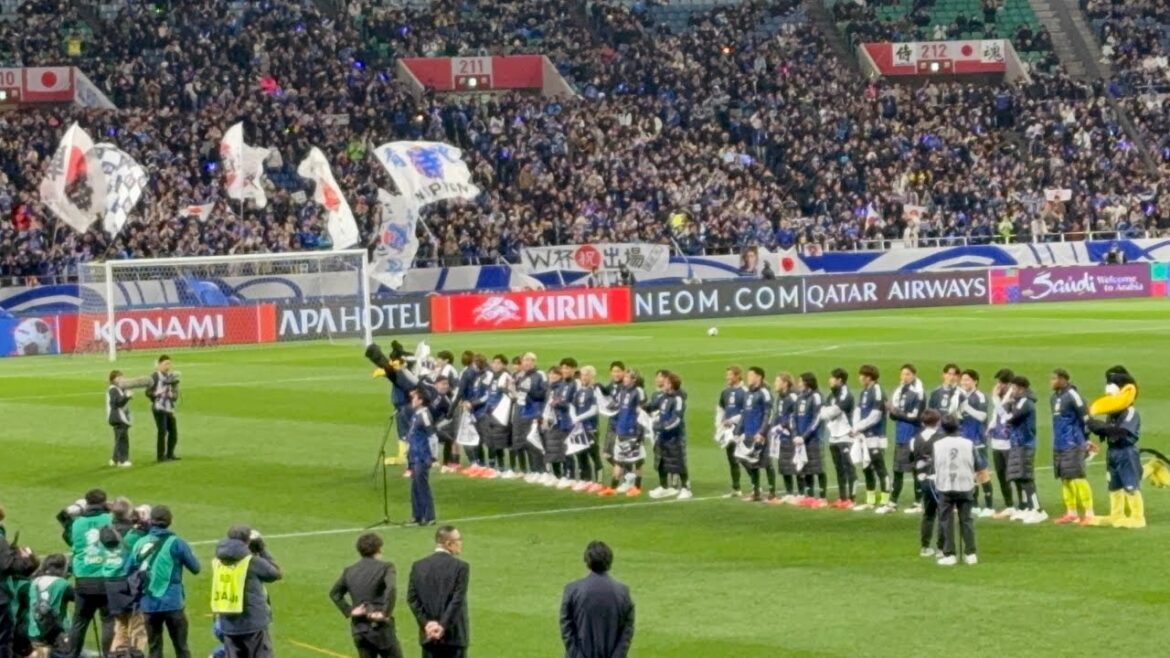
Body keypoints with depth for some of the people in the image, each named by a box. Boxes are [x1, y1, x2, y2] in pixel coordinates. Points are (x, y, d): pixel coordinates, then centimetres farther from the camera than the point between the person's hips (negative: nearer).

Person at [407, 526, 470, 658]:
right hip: (454, 634, -4)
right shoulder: (461, 567, -10)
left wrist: (426, 623, -5)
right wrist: (443, 626, -14)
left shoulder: (418, 566, 4)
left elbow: (412, 598, -1)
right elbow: (457, 600, -16)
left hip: (428, 636, 4)